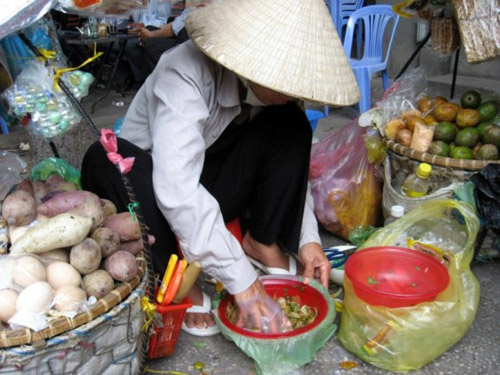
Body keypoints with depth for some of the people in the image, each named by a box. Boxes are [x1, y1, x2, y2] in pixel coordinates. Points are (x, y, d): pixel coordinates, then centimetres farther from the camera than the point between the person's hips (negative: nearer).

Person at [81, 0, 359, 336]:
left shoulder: (266, 85, -12)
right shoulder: (184, 76, -31)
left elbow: (290, 163, -1)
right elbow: (176, 190, -42)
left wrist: (308, 237, -14)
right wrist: (244, 283, -41)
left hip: (214, 187, 4)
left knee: (290, 126, -17)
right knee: (108, 159, -37)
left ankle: (262, 243, -5)